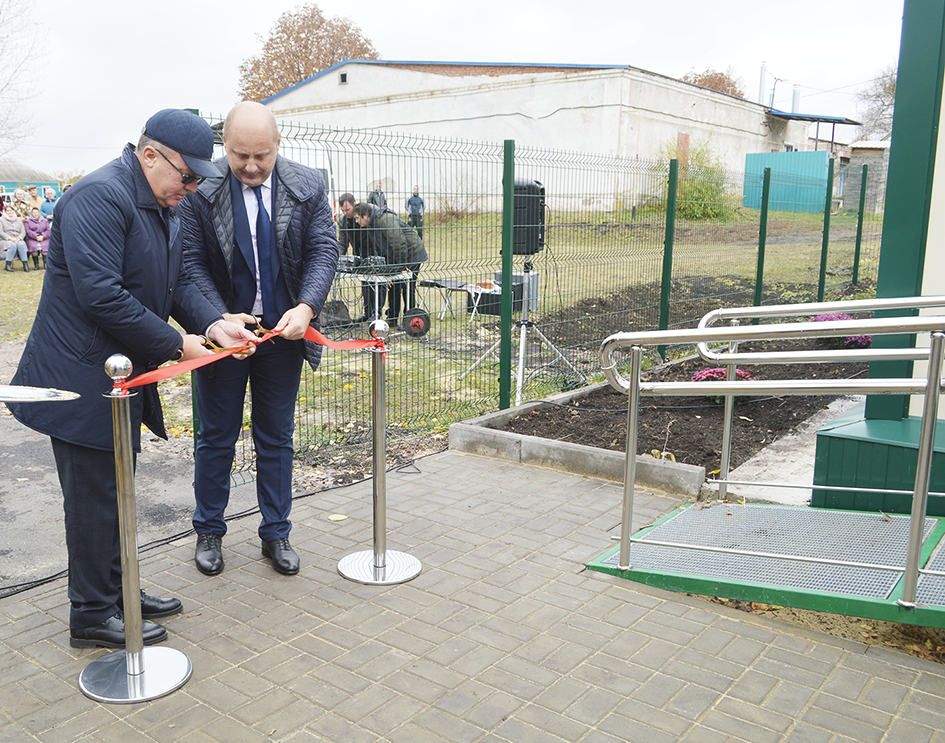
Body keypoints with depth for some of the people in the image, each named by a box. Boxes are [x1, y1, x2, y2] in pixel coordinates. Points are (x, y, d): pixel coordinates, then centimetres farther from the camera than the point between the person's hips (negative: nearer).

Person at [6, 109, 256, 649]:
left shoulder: (165, 208, 11)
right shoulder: (99, 197, -20)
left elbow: (176, 282, 13)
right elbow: (102, 295, -28)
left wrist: (212, 323, -6)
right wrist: (176, 346, -22)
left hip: (121, 377, 10)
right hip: (82, 377, -10)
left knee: (113, 490, 20)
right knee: (94, 498, 2)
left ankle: (115, 590, 35)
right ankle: (93, 615, 18)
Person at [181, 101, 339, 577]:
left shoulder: (307, 187, -4)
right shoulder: (200, 190, -9)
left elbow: (324, 251, -5)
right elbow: (191, 261, -8)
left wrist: (305, 307, -21)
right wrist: (221, 317, -21)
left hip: (283, 331, 2)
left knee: (276, 437, 11)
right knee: (217, 436, 11)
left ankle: (276, 533, 25)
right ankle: (209, 532, 28)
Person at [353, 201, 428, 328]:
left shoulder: (385, 220, -26)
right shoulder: (371, 224, 6)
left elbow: (399, 243, -30)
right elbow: (378, 248, 14)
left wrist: (404, 265, -27)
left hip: (412, 254, -10)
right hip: (395, 257, 10)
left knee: (408, 288, -6)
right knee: (393, 287, 9)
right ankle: (392, 319, 17)